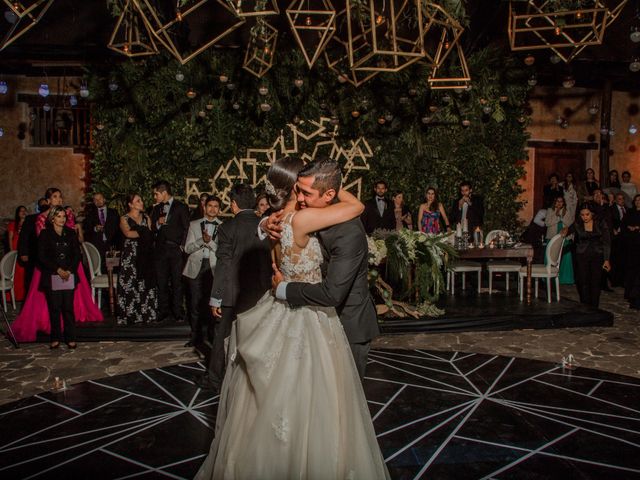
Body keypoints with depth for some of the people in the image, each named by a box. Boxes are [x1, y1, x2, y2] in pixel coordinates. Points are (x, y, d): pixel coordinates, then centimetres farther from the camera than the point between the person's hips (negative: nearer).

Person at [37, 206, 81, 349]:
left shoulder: (71, 233, 11)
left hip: (69, 276, 1)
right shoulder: (45, 234, 5)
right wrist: (58, 270, -9)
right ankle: (55, 338, 10)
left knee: (68, 307, -1)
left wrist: (69, 270, -6)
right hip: (52, 277, -1)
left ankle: (70, 338, 5)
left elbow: (77, 254, 8)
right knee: (54, 308, 0)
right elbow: (42, 257, -1)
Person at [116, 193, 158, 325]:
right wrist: (143, 232, -6)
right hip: (130, 254, -3)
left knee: (146, 284, 1)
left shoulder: (146, 217, 15)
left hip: (145, 255, 3)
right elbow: (127, 233, -14)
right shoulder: (124, 218, 4)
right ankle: (130, 315, 2)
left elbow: (150, 235, 6)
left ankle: (146, 314, 7)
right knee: (130, 284, -5)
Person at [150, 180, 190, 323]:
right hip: (160, 250, 4)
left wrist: (182, 246, -8)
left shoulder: (181, 207, 1)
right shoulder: (157, 209, 17)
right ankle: (163, 312, 11)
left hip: (175, 249, -4)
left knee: (177, 282, -2)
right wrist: (158, 223, -4)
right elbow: (153, 229, 17)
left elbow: (186, 228, -2)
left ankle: (178, 312, 6)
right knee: (161, 282, 4)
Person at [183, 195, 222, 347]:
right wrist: (202, 240, -10)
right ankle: (196, 336, 15)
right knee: (196, 302, 1)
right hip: (196, 267, 2)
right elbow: (187, 248, 5)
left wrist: (210, 241, -15)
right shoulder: (194, 224, 13)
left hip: (214, 267, -1)